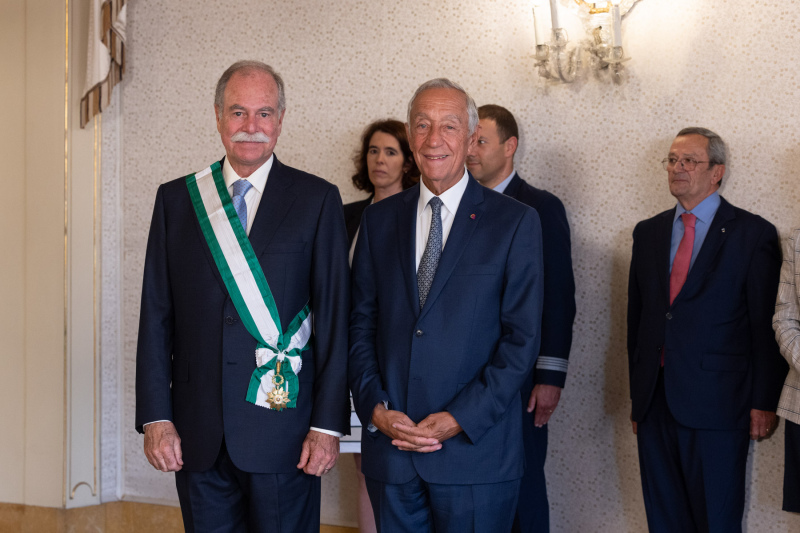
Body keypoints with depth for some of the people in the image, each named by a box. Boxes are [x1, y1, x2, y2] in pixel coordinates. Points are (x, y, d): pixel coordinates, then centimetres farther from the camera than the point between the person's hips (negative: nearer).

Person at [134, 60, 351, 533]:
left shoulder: (317, 200, 0)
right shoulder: (177, 198, 8)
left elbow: (335, 319, -2)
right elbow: (157, 316, 7)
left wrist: (328, 425, -7)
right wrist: (156, 418, 1)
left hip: (282, 433, -2)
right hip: (197, 436, 3)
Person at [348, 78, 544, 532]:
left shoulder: (515, 222, -2)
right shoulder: (378, 220, 8)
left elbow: (522, 337, -6)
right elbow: (362, 324, 8)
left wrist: (460, 420, -12)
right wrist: (375, 408, -6)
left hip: (475, 448, -3)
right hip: (389, 446, 3)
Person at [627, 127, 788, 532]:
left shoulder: (753, 233, -2)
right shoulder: (648, 233, 13)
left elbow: (767, 325, -4)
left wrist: (764, 402, -7)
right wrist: (638, 395, 12)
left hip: (716, 403, -5)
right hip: (655, 403, 5)